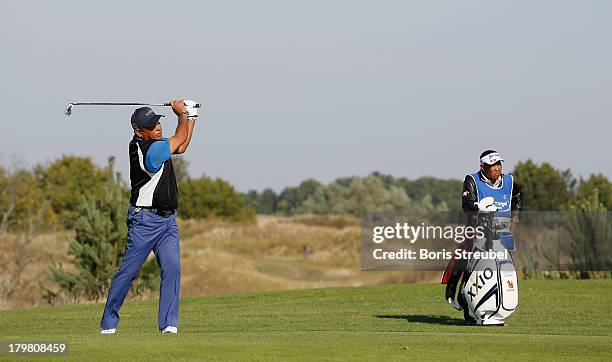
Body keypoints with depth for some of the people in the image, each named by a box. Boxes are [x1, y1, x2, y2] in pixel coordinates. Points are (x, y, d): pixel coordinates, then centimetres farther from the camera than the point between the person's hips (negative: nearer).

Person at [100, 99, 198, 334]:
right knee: (128, 271, -3)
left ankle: (168, 324, -8)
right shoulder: (149, 151, -21)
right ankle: (108, 323, 7)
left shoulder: (142, 144, 6)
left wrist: (191, 117, 16)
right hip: (145, 220, -8)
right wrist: (182, 113, 11)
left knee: (172, 267, -6)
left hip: (168, 220, 8)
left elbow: (180, 147, 22)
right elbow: (180, 138, -6)